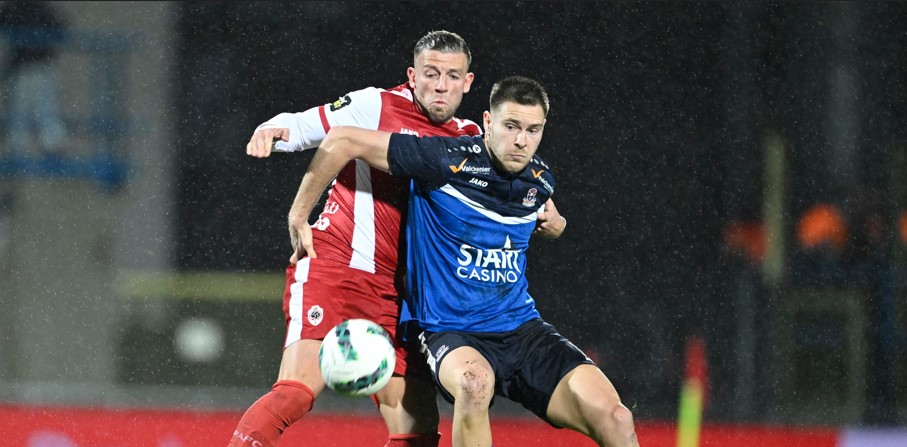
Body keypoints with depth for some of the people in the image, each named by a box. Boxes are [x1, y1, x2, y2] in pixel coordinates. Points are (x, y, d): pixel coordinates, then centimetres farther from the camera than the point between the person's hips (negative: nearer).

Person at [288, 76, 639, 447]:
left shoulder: (541, 182, 3)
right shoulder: (447, 160, -15)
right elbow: (342, 141, -9)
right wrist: (298, 217, -4)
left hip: (523, 329, 5)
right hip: (449, 331, -5)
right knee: (474, 381, -41)